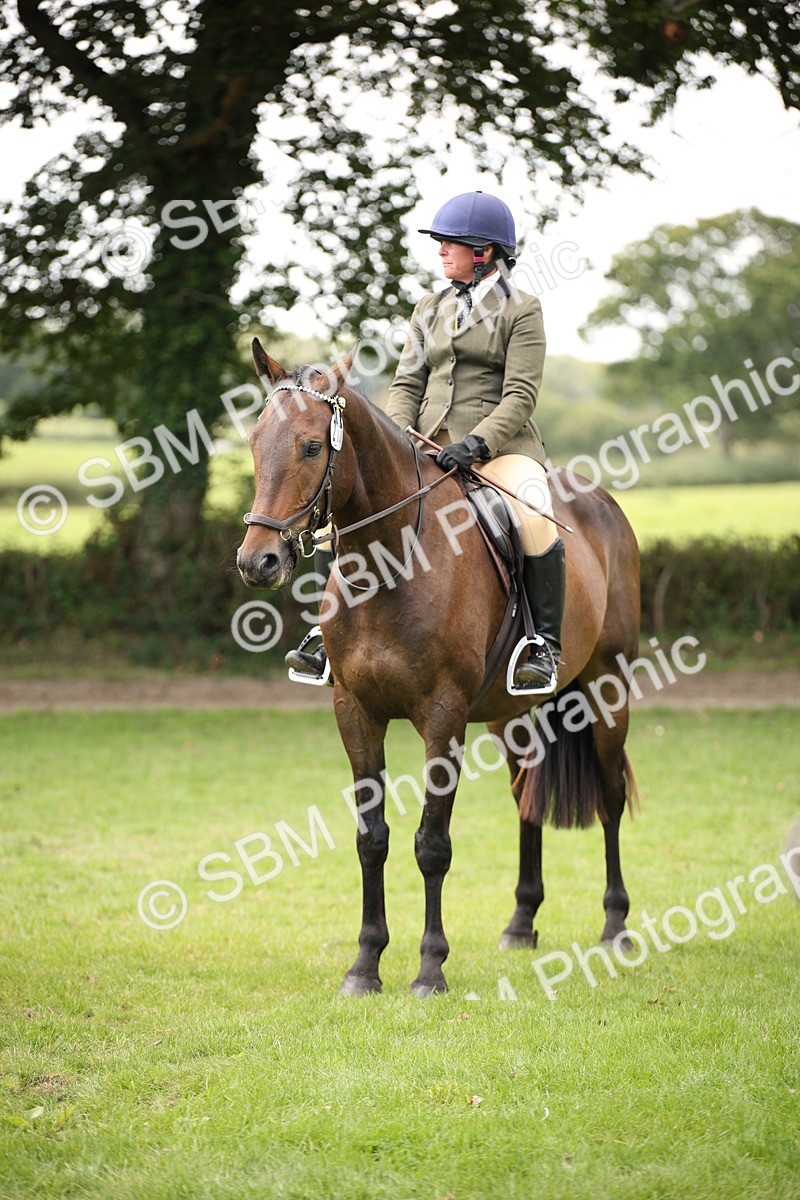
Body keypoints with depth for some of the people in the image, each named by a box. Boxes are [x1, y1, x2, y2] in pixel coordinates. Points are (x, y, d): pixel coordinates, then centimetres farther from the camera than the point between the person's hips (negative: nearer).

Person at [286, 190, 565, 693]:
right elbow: (408, 385, 12)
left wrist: (477, 443, -23)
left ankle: (546, 647, -24)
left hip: (501, 448, -6)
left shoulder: (521, 310, 0)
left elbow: (521, 396, -9)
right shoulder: (430, 309, 18)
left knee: (535, 521, -35)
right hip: (429, 448, 6)